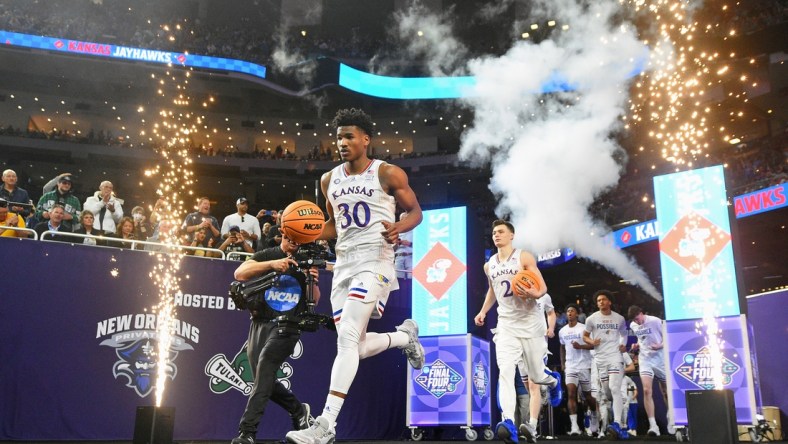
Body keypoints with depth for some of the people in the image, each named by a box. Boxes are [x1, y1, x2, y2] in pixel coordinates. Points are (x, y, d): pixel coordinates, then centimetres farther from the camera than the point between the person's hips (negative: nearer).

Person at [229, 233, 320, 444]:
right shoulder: (267, 255, 7)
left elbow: (314, 301, 4)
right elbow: (239, 274, -10)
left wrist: (313, 282, -18)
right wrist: (271, 264, -24)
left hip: (286, 325, -4)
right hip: (260, 322, 4)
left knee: (264, 372, -20)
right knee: (264, 379, 7)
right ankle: (298, 410, 31)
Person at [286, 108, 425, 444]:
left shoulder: (388, 174, -4)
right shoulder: (329, 180, 12)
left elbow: (415, 211, 3)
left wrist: (399, 227, -20)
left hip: (375, 261, -7)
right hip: (343, 264, 7)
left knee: (347, 338, -20)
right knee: (355, 347, 7)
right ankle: (404, 336, 37)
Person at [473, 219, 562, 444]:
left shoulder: (524, 257, -5)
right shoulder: (489, 265, 10)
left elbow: (543, 287, -8)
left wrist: (533, 294, -30)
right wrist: (483, 312, 16)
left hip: (530, 322, -3)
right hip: (506, 324, 3)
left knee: (536, 376, 7)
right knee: (505, 372, -18)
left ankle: (554, 381, 44)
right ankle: (509, 424, -28)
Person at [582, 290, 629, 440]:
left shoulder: (619, 318, 5)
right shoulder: (592, 319, 2)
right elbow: (585, 336, 10)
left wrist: (624, 344, 5)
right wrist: (591, 342, -12)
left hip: (615, 356, -2)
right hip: (600, 358, 2)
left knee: (614, 388, -19)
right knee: (606, 392, 7)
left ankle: (617, 424, -27)